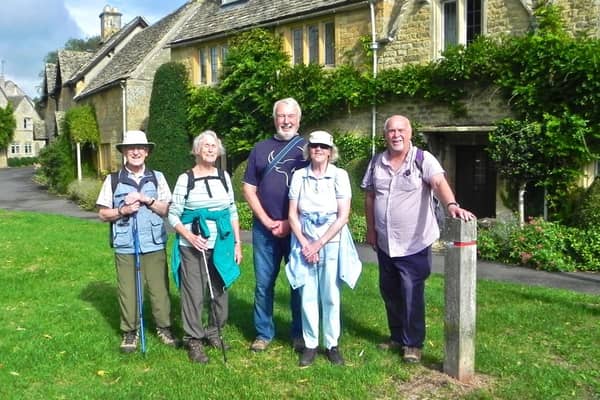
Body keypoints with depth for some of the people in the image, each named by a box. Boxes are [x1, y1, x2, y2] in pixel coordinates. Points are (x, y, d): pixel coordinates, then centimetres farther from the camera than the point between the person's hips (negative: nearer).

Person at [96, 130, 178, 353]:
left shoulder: (157, 178, 6)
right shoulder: (113, 180, 4)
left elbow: (168, 210, 2)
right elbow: (103, 214, 5)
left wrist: (146, 200, -11)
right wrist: (122, 211, -13)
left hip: (154, 245, 0)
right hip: (125, 247, 0)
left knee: (159, 288, 5)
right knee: (127, 290, 5)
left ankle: (164, 328, 21)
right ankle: (130, 332, 21)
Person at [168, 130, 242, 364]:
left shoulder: (224, 176, 8)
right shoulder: (185, 179, -4)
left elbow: (233, 212, 12)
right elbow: (173, 214, -2)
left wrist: (237, 243, 8)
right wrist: (189, 236, -17)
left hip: (222, 245, 4)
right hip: (193, 247, -4)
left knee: (220, 292, 10)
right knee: (194, 294, 0)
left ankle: (214, 333, 29)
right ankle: (194, 341, 14)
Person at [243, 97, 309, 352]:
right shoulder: (261, 148, 11)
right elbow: (249, 189, 8)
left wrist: (291, 223, -9)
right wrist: (267, 221, -4)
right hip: (265, 228, 2)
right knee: (264, 283, 7)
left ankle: (300, 334, 20)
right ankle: (264, 333, 21)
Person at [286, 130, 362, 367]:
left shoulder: (340, 175, -3)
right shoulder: (299, 176, 3)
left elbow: (343, 216, -7)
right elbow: (293, 214, 3)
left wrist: (319, 244, -10)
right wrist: (305, 244, -7)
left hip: (332, 243, -1)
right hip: (305, 243, 1)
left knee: (331, 297, 4)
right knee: (308, 297, 3)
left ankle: (332, 344, 18)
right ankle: (310, 344, 17)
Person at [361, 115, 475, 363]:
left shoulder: (423, 159, -10)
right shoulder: (376, 162, 4)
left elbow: (439, 183, -27)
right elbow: (370, 197, 11)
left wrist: (451, 205, -46)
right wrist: (371, 230, 10)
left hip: (415, 245, -5)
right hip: (385, 244, 5)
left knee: (412, 295, -1)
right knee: (389, 293, 17)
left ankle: (413, 344, 16)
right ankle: (397, 337, 35)